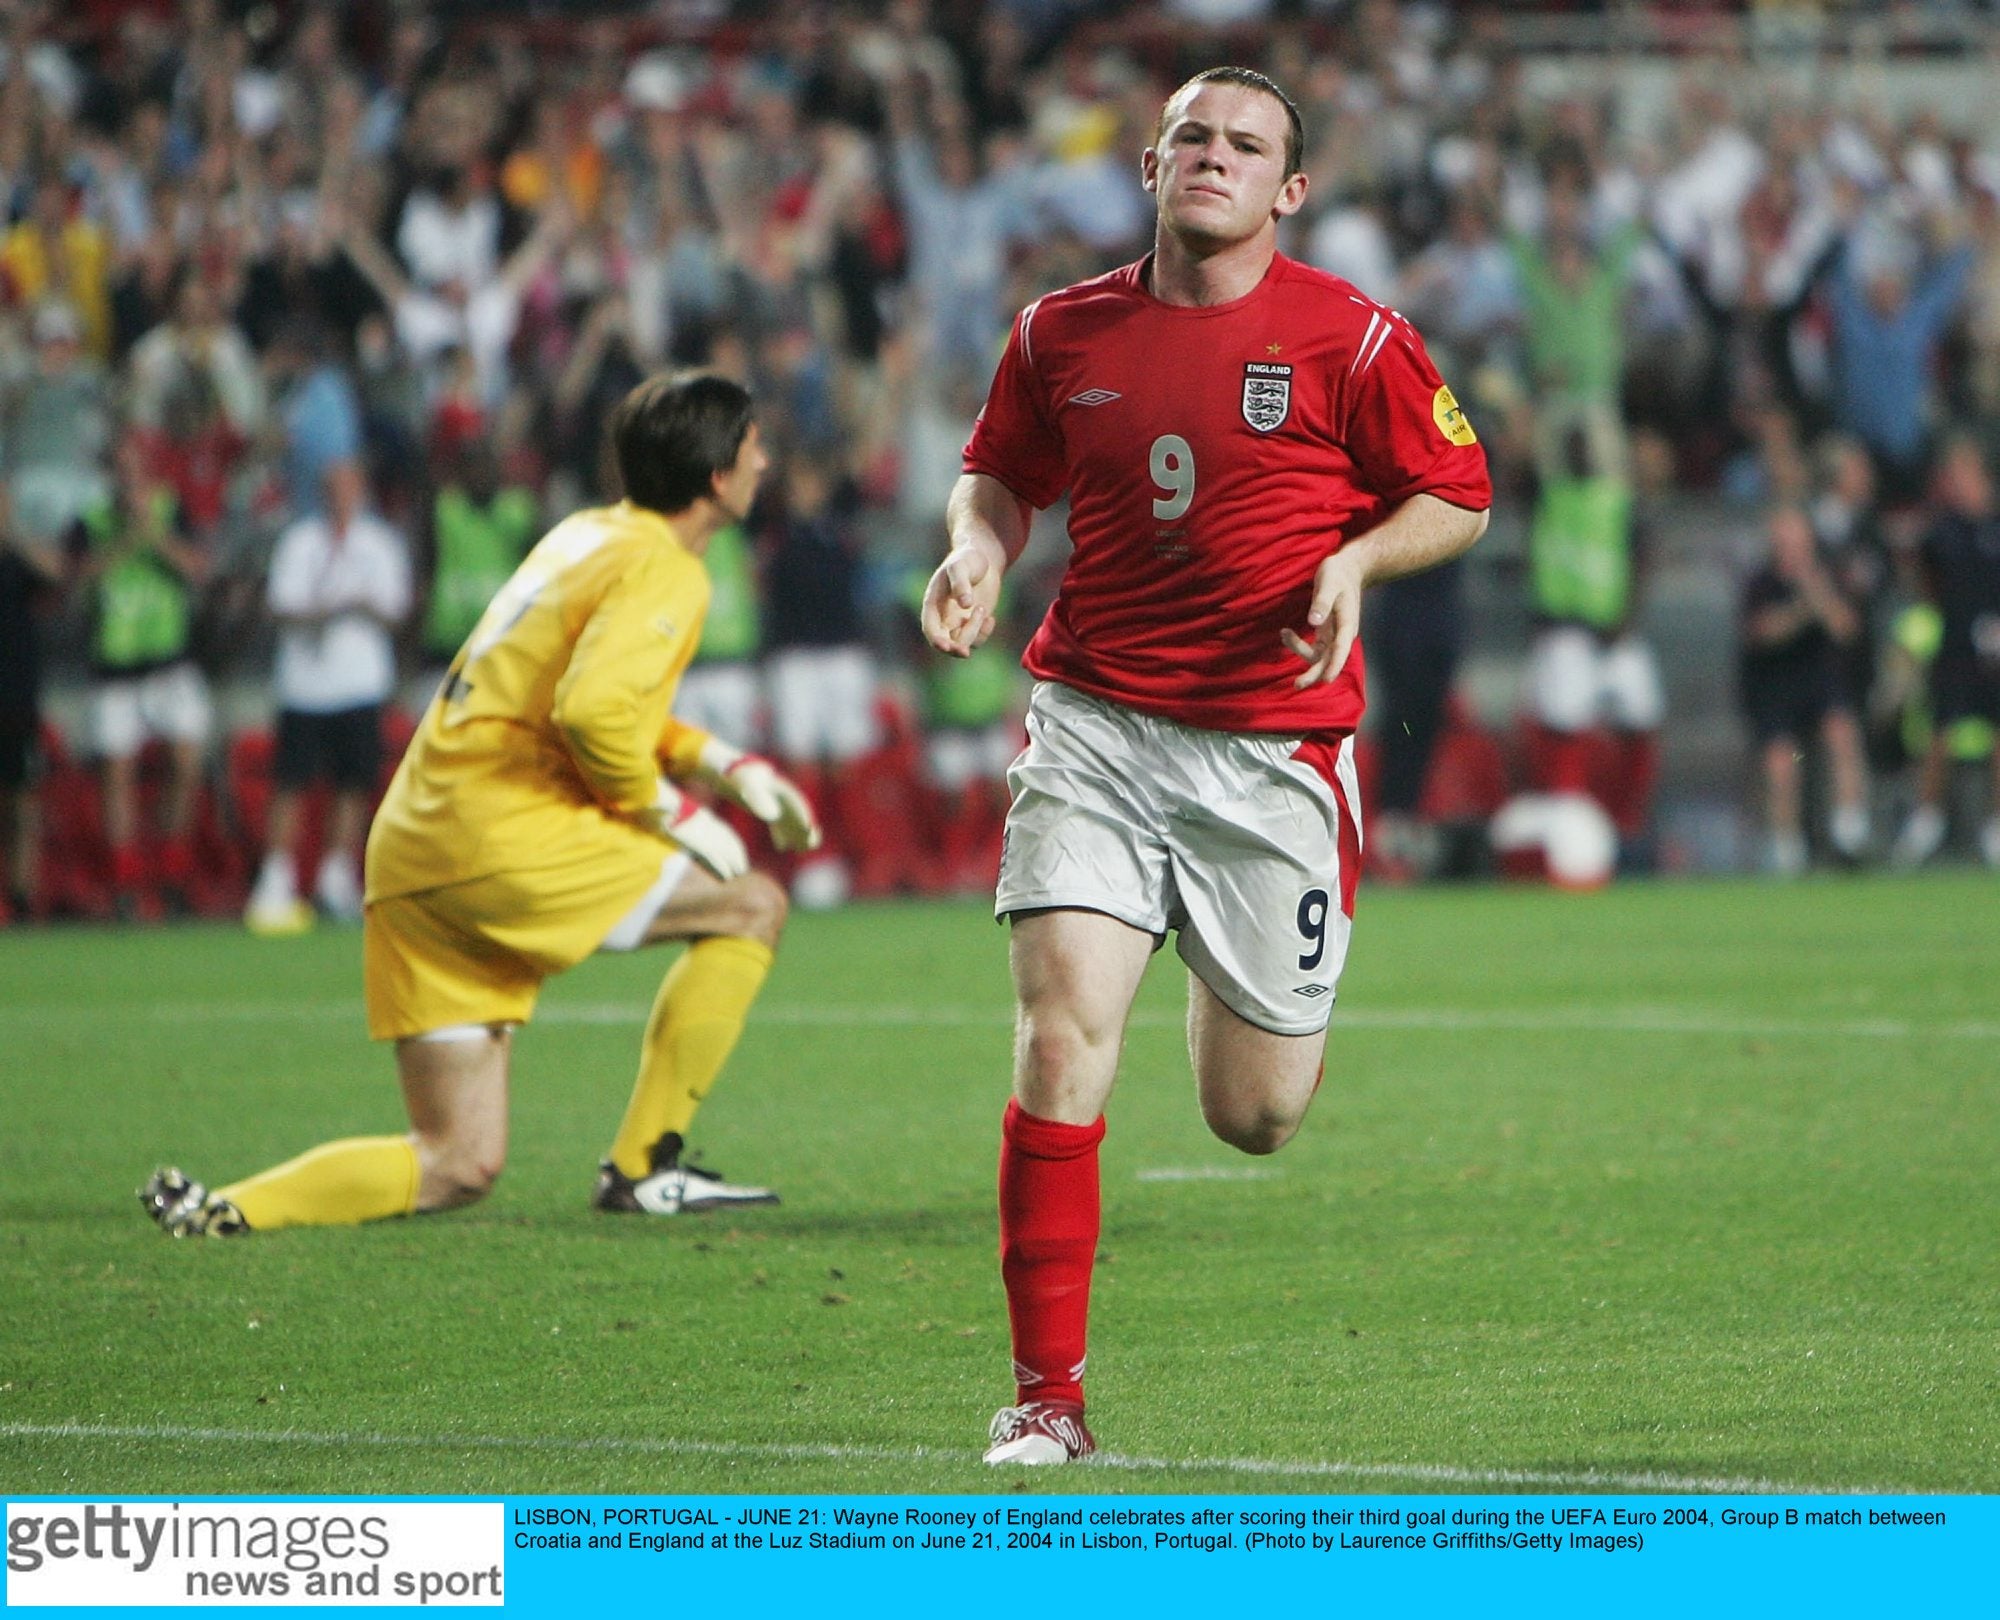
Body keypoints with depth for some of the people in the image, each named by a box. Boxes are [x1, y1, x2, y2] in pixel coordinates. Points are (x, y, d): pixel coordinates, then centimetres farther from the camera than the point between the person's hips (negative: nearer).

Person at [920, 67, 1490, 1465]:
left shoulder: (1351, 339, -4)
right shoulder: (1064, 333, 4)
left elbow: (1459, 499, 6)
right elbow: (1002, 471, 21)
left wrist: (1357, 560, -13)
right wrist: (979, 550, 0)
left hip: (1275, 744, -1)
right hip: (1095, 721, 1)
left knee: (1254, 1117, 4)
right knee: (1063, 1034, -17)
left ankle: (1243, 1001, 44)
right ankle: (1049, 1391, -9)